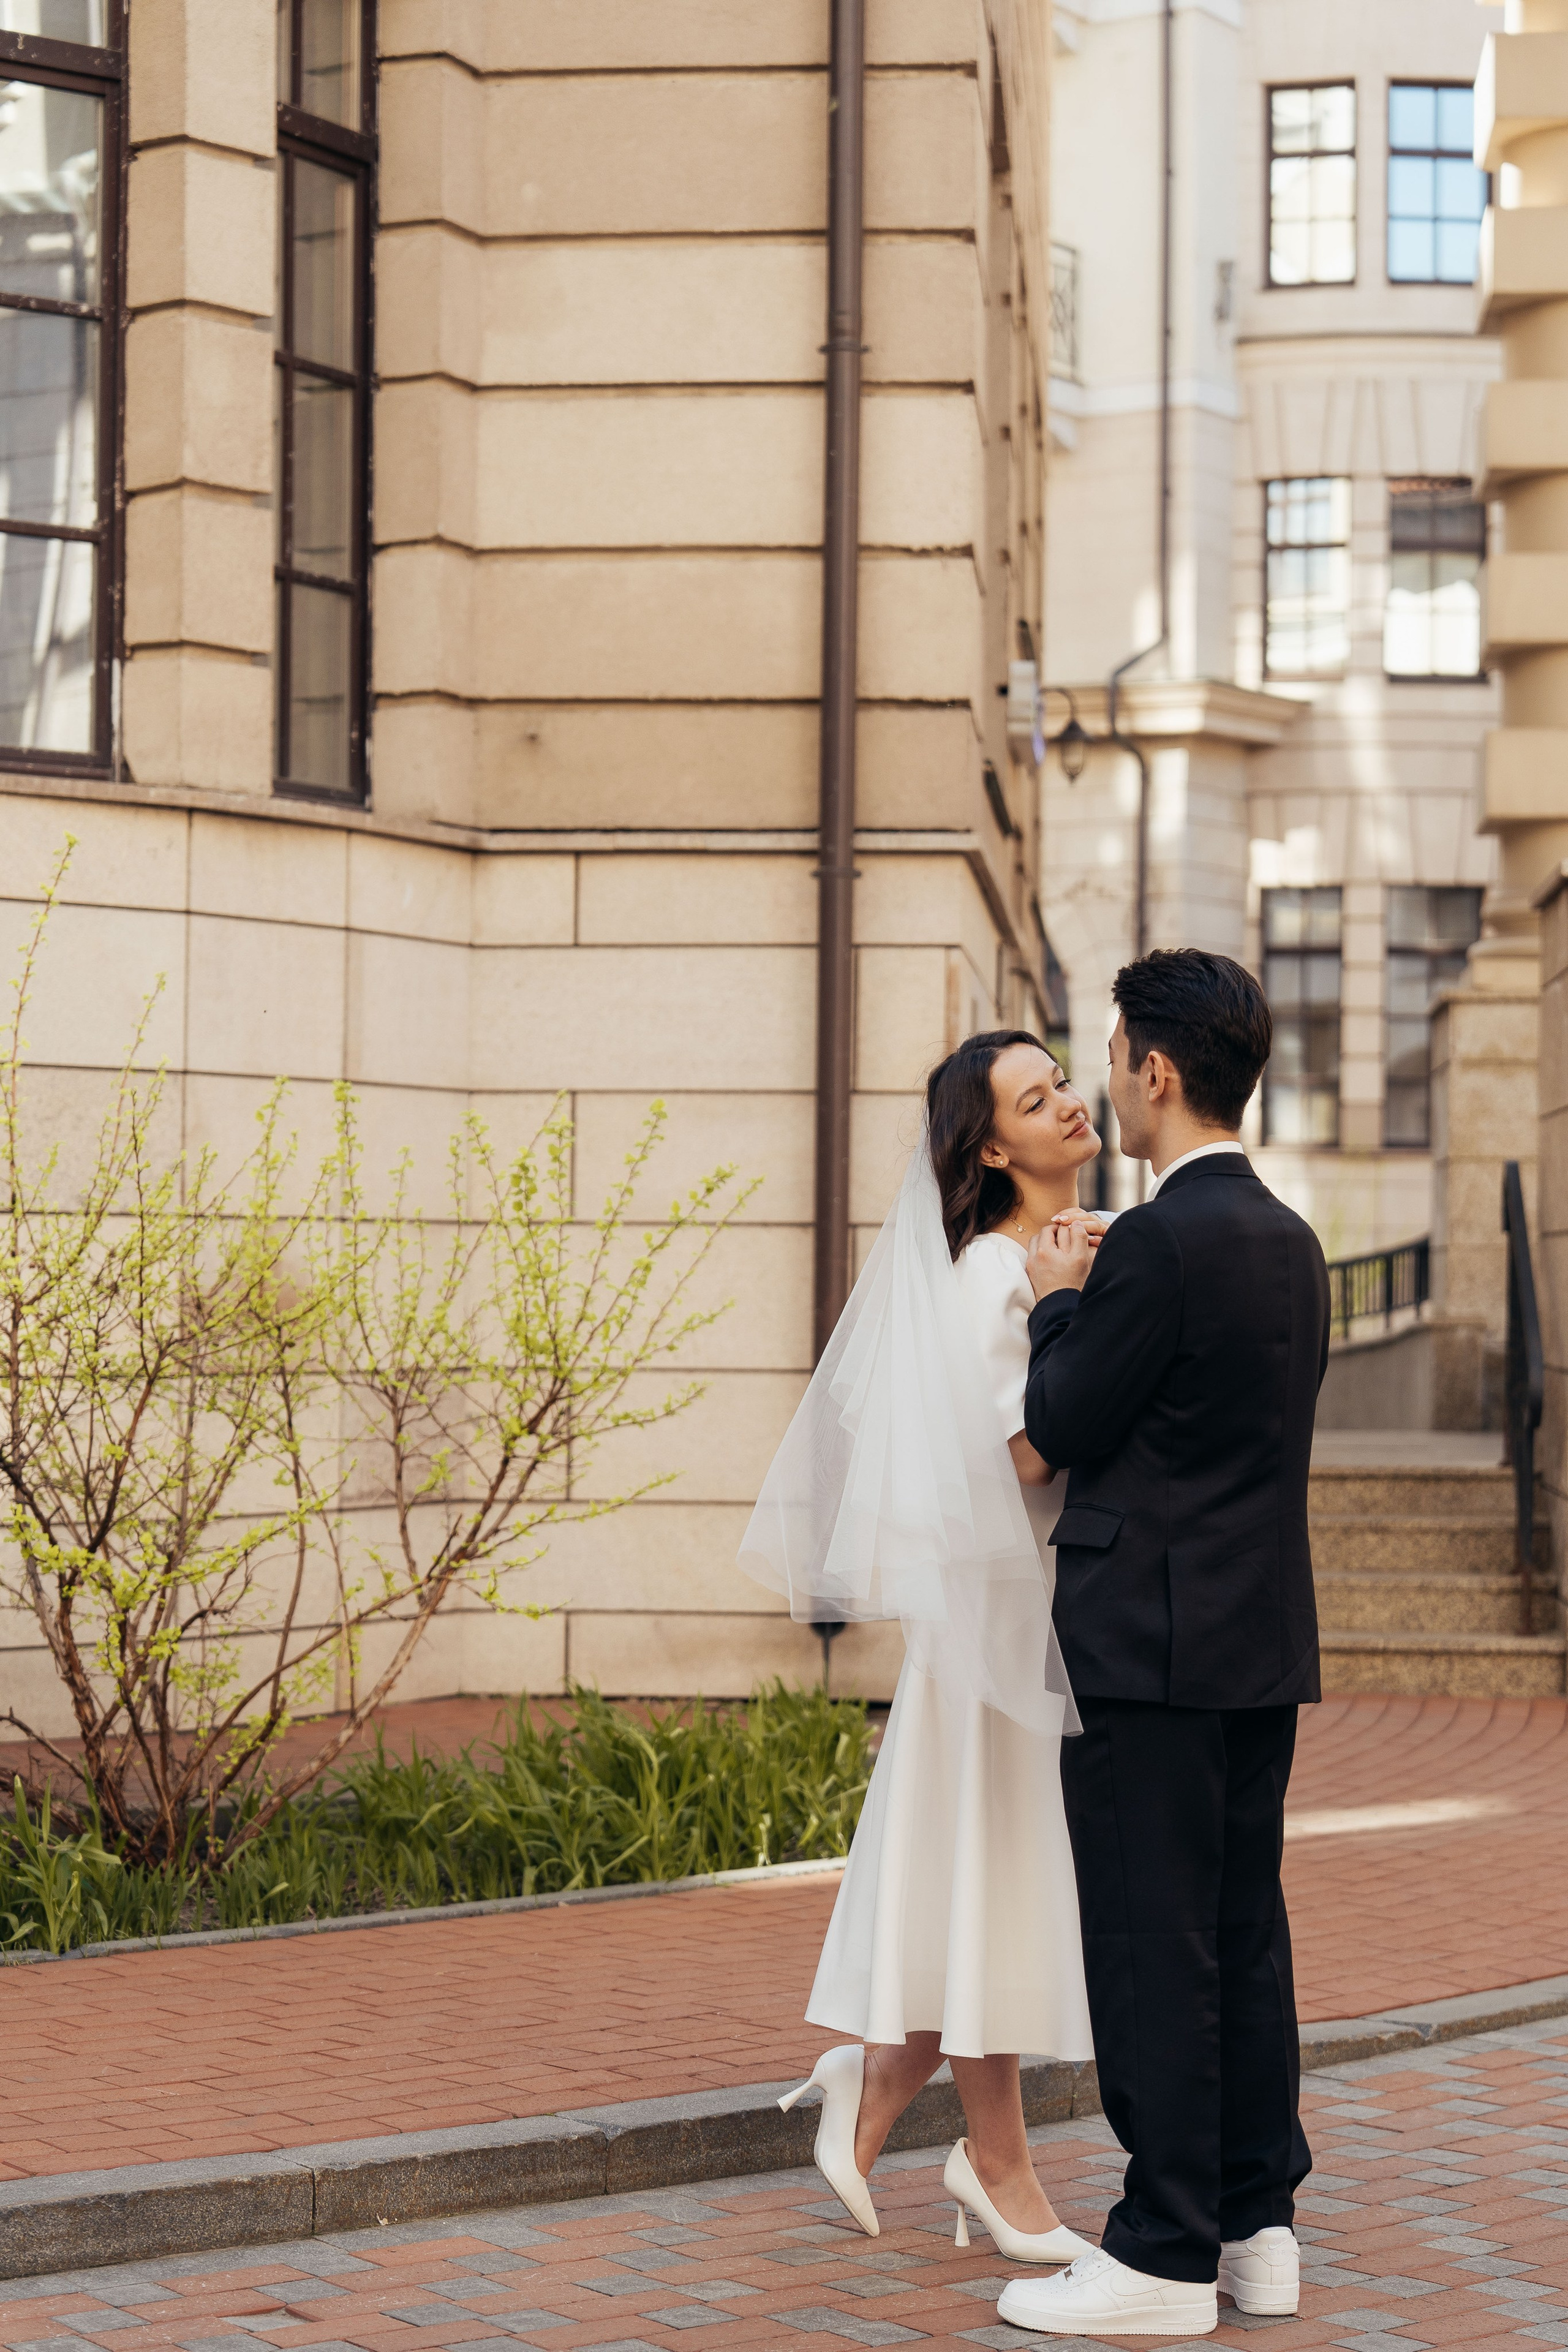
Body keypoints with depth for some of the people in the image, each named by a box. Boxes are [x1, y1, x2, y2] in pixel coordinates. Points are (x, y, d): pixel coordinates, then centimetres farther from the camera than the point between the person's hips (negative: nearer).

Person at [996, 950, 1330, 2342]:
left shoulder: (1157, 1244, -17)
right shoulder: (1290, 1242, 11)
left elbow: (1060, 1428, -10)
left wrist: (1060, 1303, 4)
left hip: (1151, 1644, -9)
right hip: (1264, 1641, 9)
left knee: (1153, 1945, -3)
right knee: (1246, 1929, 13)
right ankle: (1256, 2224, 19)